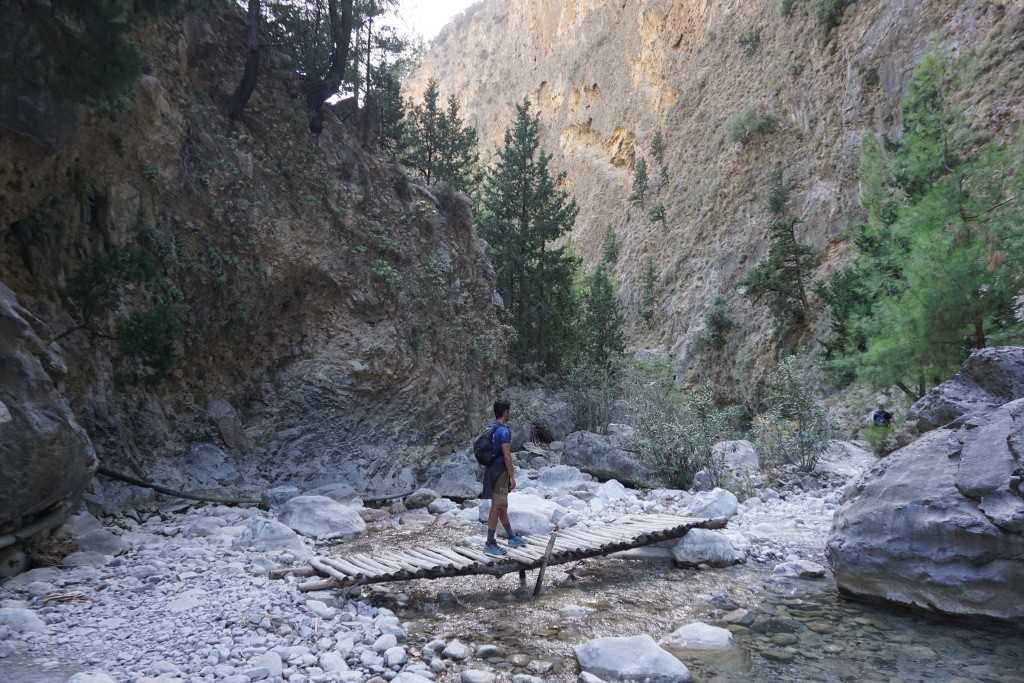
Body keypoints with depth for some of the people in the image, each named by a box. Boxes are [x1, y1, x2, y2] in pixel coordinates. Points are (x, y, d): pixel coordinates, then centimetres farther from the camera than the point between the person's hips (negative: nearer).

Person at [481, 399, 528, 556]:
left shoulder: (490, 428, 11)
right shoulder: (504, 431, -18)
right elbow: (507, 455, -20)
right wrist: (512, 477, -15)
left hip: (492, 469, 10)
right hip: (500, 472, -10)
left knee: (502, 506, 17)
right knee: (497, 507, -3)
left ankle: (512, 538, 29)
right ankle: (489, 544, 2)